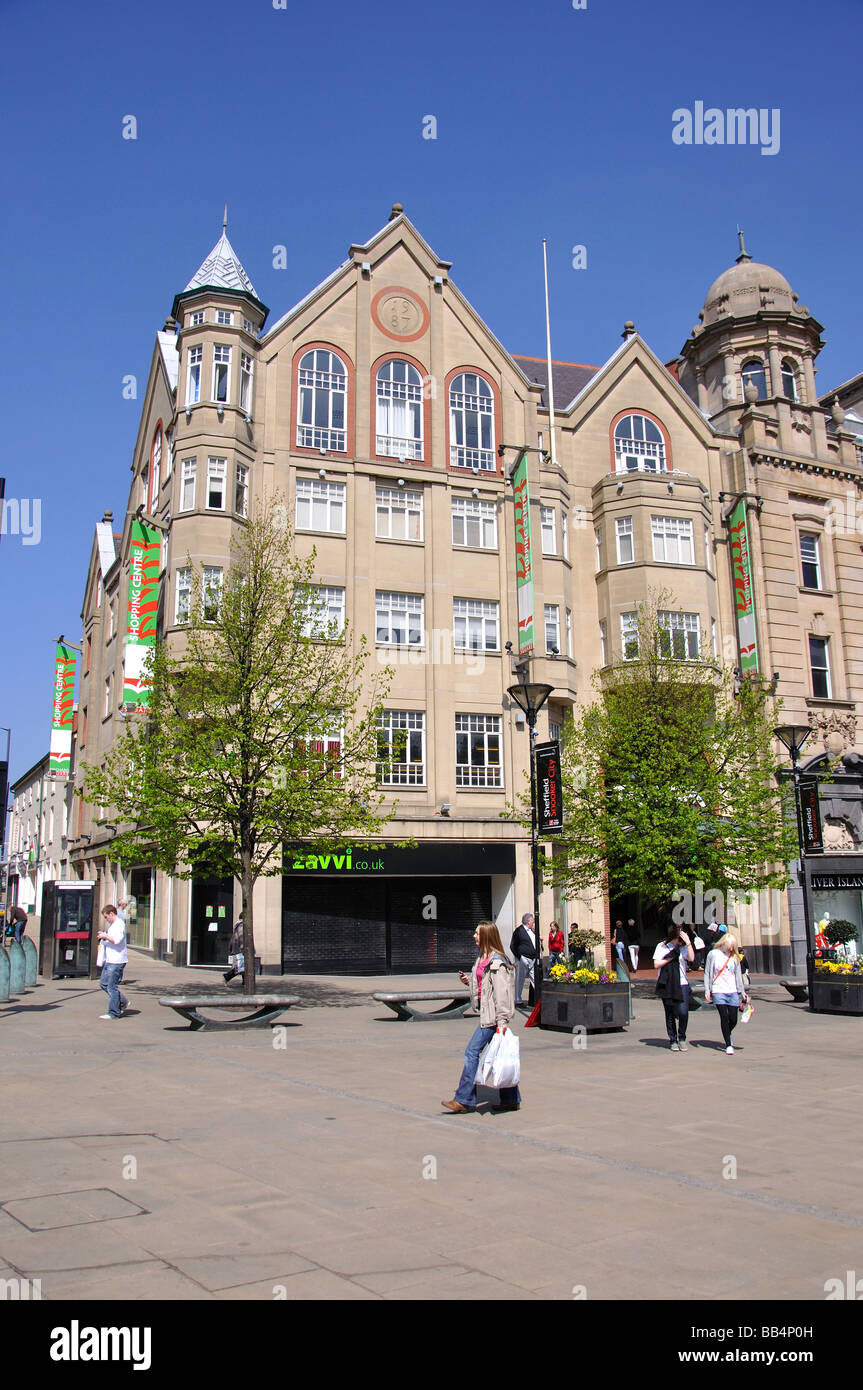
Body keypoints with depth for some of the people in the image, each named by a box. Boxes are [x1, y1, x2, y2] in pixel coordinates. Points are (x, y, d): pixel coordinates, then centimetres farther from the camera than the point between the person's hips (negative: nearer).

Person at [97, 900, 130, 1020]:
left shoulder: (119, 924, -15)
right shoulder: (112, 923, 14)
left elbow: (117, 939, -26)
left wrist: (105, 936, -18)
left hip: (117, 961, -10)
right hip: (109, 960, 10)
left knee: (112, 986, -6)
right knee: (103, 983, 13)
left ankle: (114, 1013, 2)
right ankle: (123, 1002, 22)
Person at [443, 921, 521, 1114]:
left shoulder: (496, 961, -16)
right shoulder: (482, 958, 14)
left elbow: (501, 991, -19)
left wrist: (502, 1020, -21)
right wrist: (468, 981, 6)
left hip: (492, 1015, -10)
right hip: (486, 1013, 10)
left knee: (472, 1052, -8)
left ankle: (464, 1100, -2)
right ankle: (511, 1099, 18)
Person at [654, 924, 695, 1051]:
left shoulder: (683, 947, 6)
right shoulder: (662, 946, 3)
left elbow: (691, 959, -10)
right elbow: (656, 964, -2)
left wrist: (688, 942, -13)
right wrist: (671, 957, -10)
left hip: (682, 984, 0)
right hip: (666, 986, 0)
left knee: (683, 1012, -11)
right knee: (670, 1015, 6)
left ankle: (682, 1038, 11)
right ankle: (673, 1040, 18)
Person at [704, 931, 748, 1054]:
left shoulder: (734, 956, 7)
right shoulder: (713, 954, -1)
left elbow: (738, 975, 12)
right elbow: (707, 973, 4)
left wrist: (742, 992, 11)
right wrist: (707, 990, -1)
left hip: (733, 992, 3)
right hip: (718, 992, -3)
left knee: (733, 1019, 2)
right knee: (724, 1017, -10)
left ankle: (727, 1035, 33)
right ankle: (728, 1045, 0)